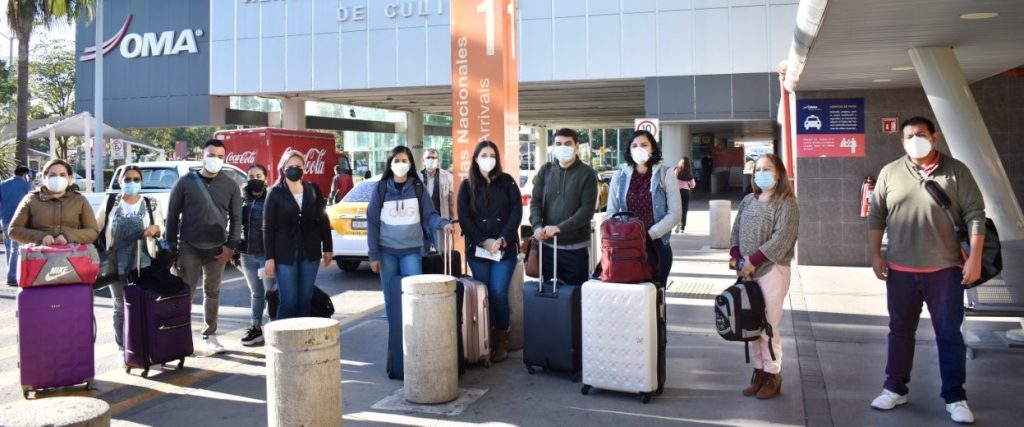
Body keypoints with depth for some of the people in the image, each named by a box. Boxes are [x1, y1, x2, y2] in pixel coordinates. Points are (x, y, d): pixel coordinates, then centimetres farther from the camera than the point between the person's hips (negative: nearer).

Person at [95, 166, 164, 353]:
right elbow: (96, 228, 9)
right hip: (117, 263, 1)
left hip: (143, 262, -1)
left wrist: (155, 228, -17)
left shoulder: (151, 203, 6)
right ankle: (123, 349, 17)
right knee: (120, 307, 8)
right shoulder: (110, 202, 6)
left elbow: (162, 228, 6)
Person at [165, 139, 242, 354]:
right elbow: (172, 214, 2)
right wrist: (171, 244, -1)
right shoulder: (185, 182, 0)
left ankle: (210, 334, 22)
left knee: (212, 293, 11)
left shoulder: (230, 185, 5)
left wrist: (231, 246, -3)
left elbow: (236, 217, 5)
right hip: (189, 247, -2)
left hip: (216, 249, 2)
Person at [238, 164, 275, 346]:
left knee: (271, 292, -5)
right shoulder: (243, 200, 11)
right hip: (247, 254, 6)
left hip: (267, 253, -6)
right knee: (256, 293, 15)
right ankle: (255, 328, 22)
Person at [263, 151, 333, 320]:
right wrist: (269, 257, -7)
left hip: (310, 252, 3)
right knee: (289, 301, -5)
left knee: (305, 300, 7)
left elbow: (323, 220, 10)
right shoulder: (275, 193, -1)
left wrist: (327, 248, 6)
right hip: (285, 254, -3)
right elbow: (269, 227, -2)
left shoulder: (313, 190, 6)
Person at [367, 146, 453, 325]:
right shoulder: (381, 188, 0)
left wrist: (443, 223, -24)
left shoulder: (418, 188, 2)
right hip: (387, 251, 0)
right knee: (391, 298, 7)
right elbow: (372, 222, 0)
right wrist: (373, 254, -4)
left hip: (412, 250, 0)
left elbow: (428, 215, -1)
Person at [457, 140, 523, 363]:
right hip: (477, 249, 1)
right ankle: (486, 339, 12)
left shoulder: (507, 181, 6)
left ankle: (502, 339, 6)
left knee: (498, 292, -9)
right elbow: (463, 217, 0)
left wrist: (502, 240, -12)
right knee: (483, 294, 0)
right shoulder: (467, 185, 6)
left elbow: (516, 212, -1)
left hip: (505, 248, -1)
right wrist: (483, 241, -11)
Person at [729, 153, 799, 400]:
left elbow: (781, 239, -13)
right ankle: (759, 372, 17)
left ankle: (772, 377, 7)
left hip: (772, 270, -6)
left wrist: (753, 260, -15)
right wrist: (737, 259, 0)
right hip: (748, 271, 6)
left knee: (768, 326, -5)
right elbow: (736, 232, 15)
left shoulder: (786, 203, -4)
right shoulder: (748, 201, 14)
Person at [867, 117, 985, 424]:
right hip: (900, 270, 2)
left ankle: (955, 397, 15)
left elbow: (975, 215, -3)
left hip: (945, 270, -2)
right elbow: (876, 217, 6)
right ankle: (895, 388, 23)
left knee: (949, 334, 5)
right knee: (900, 331, 11)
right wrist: (875, 255, 1)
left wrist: (975, 259, -9)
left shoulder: (956, 171, -1)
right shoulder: (890, 173, 4)